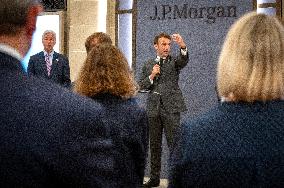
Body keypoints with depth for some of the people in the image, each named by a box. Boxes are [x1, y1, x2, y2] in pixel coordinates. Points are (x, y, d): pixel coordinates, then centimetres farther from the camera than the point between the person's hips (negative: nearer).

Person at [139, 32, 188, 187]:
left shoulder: (174, 62, 3)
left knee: (174, 144, -6)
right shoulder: (148, 65, 12)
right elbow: (141, 86, 8)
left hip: (171, 108, -3)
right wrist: (152, 75, -9)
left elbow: (184, 60, -20)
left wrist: (182, 46, -39)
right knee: (154, 145, 10)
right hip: (153, 108, 4)